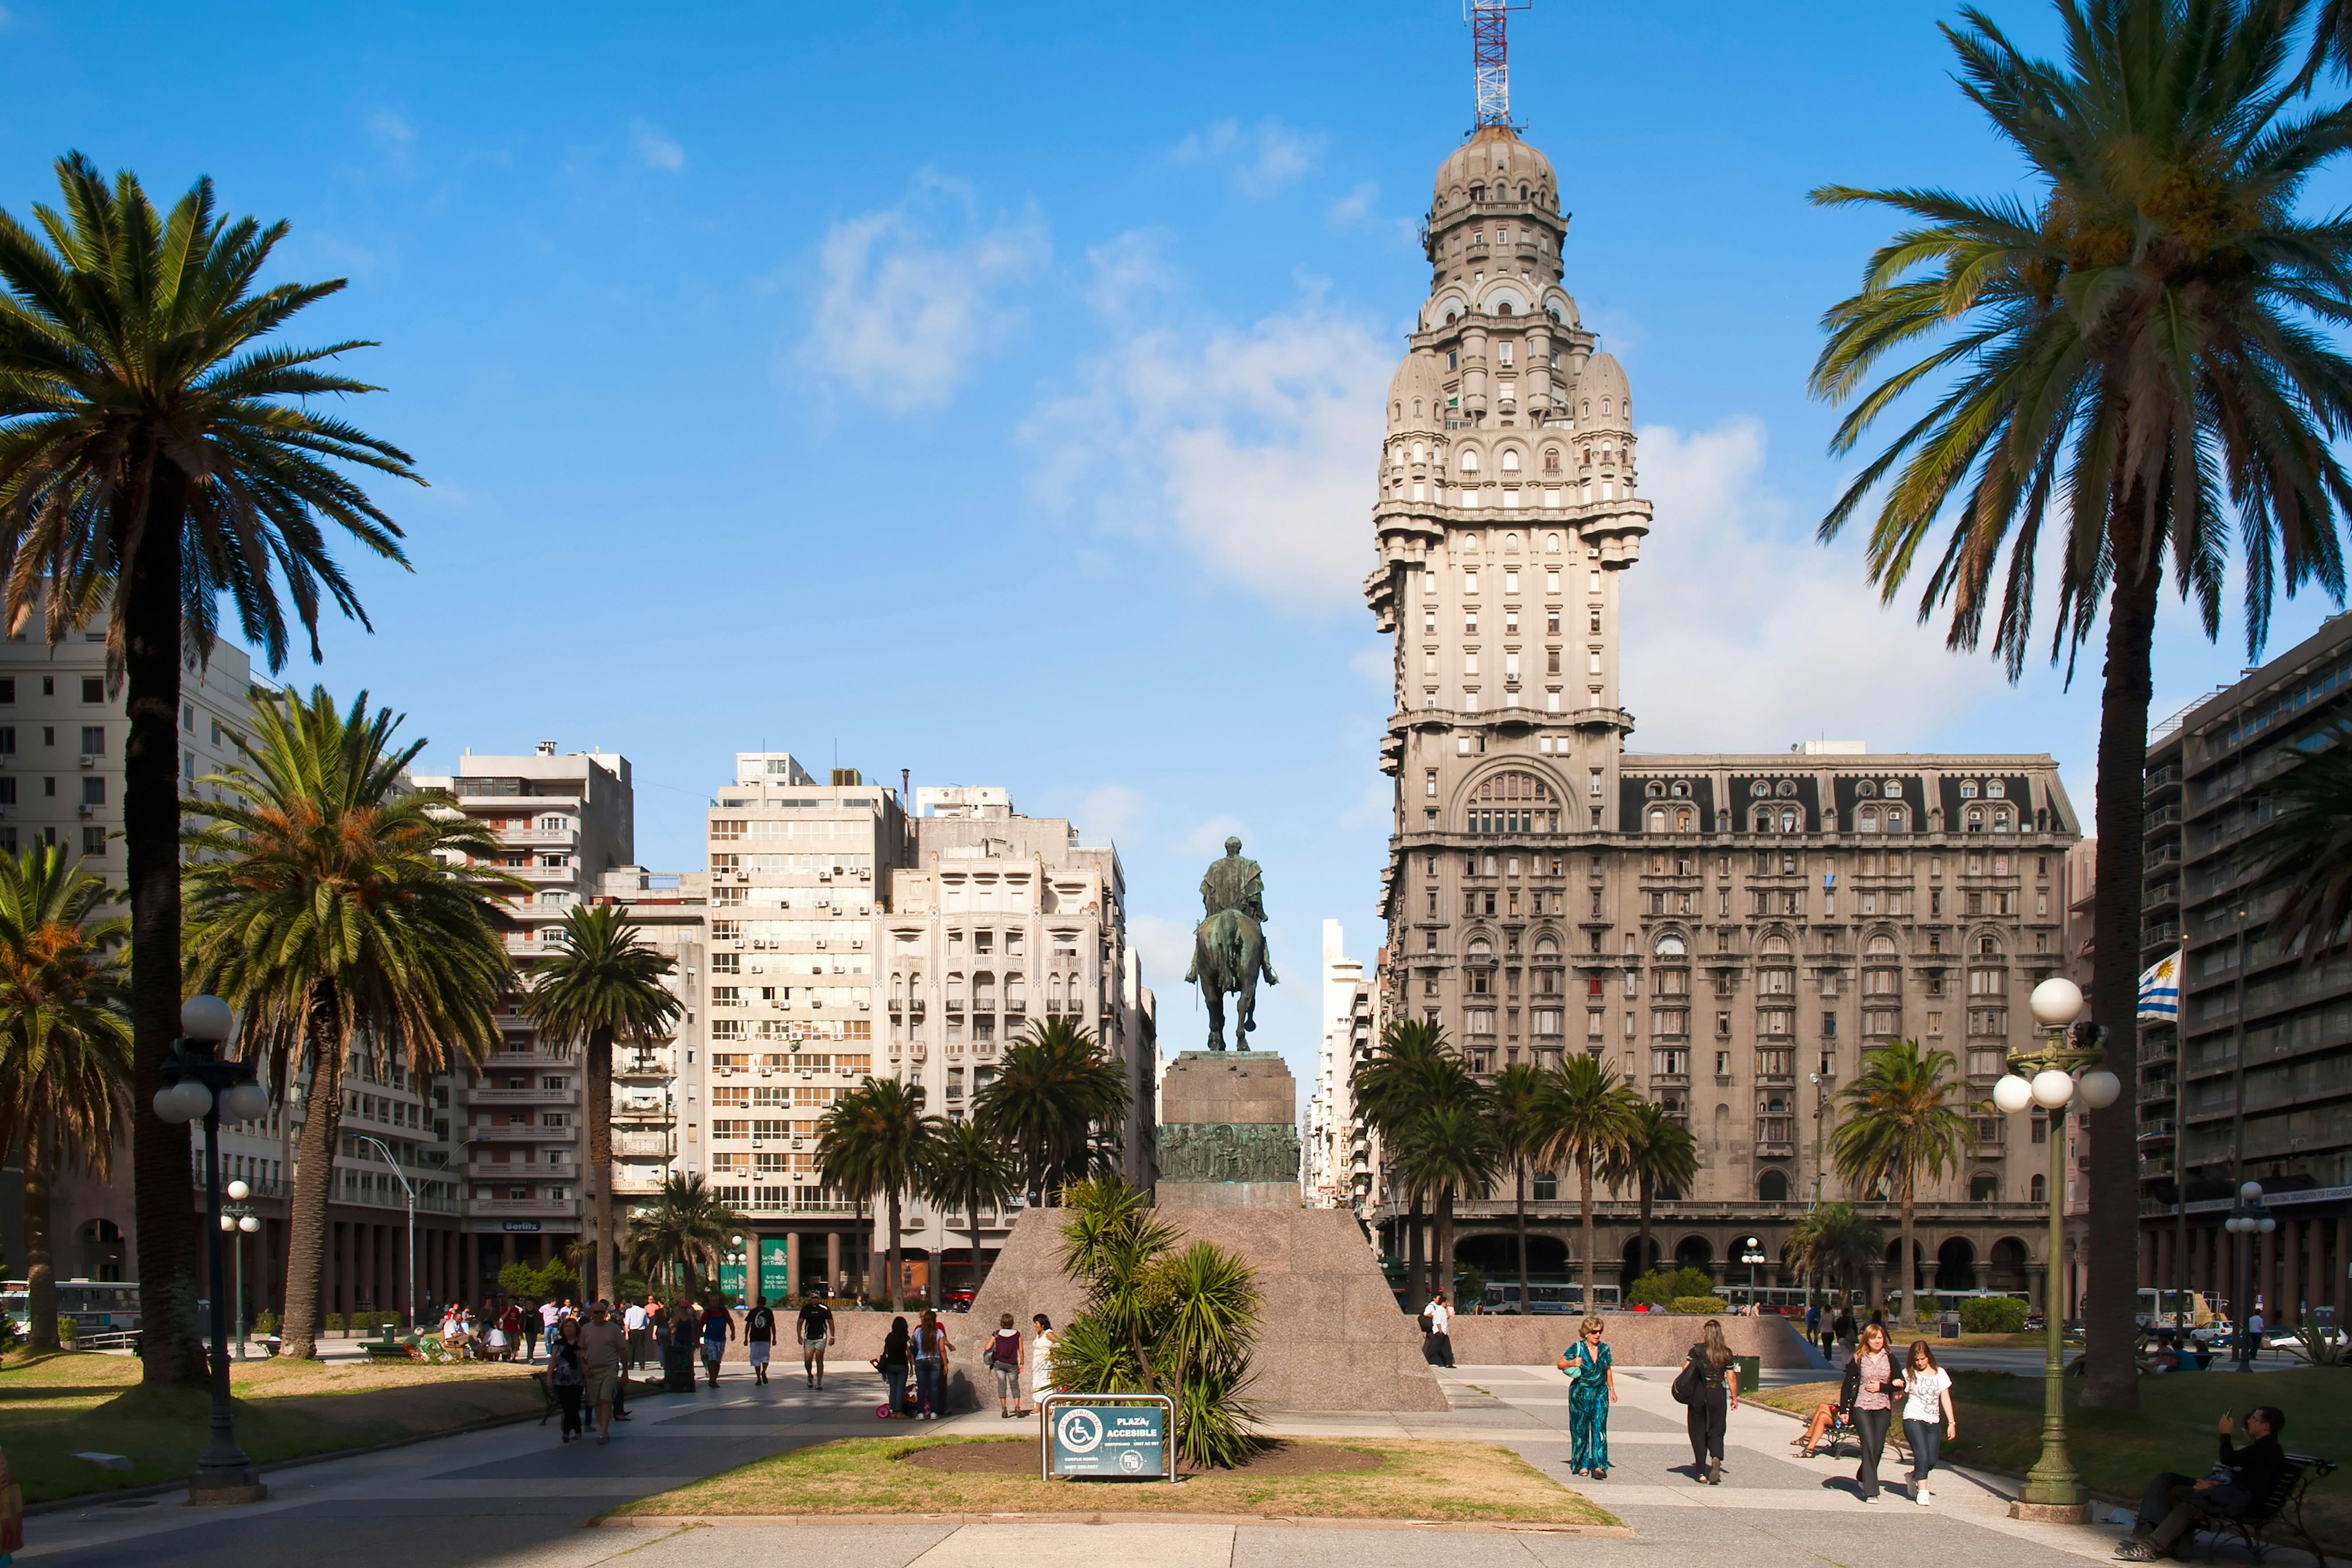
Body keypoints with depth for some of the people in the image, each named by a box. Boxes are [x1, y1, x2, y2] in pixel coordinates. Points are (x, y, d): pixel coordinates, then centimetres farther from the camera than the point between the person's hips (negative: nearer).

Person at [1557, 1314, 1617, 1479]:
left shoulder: (1604, 1349, 6)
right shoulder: (1577, 1348, -6)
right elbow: (1560, 1364, -1)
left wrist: (1612, 1390, 17)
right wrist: (1572, 1363, -21)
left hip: (1600, 1393, 2)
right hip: (1580, 1392, -2)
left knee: (1599, 1428, -9)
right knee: (1581, 1429, 3)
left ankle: (1599, 1466, -14)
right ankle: (1582, 1465, 17)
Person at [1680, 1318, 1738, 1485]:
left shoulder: (1696, 1350, -3)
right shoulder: (1726, 1353, 1)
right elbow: (1731, 1378, 3)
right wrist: (1734, 1398, 12)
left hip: (1698, 1394, -1)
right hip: (1718, 1394, 1)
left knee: (1698, 1433, 9)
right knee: (1716, 1432, 10)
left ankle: (1701, 1472, 8)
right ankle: (1716, 1458, -20)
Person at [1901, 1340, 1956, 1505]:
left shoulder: (1940, 1373, 9)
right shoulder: (1909, 1374, 0)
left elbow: (1945, 1399, 9)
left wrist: (1951, 1423, 5)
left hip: (1934, 1422, 4)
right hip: (1914, 1420, -4)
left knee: (1931, 1461, 2)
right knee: (1922, 1456, -17)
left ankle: (1913, 1476, 31)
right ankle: (1922, 1492, -9)